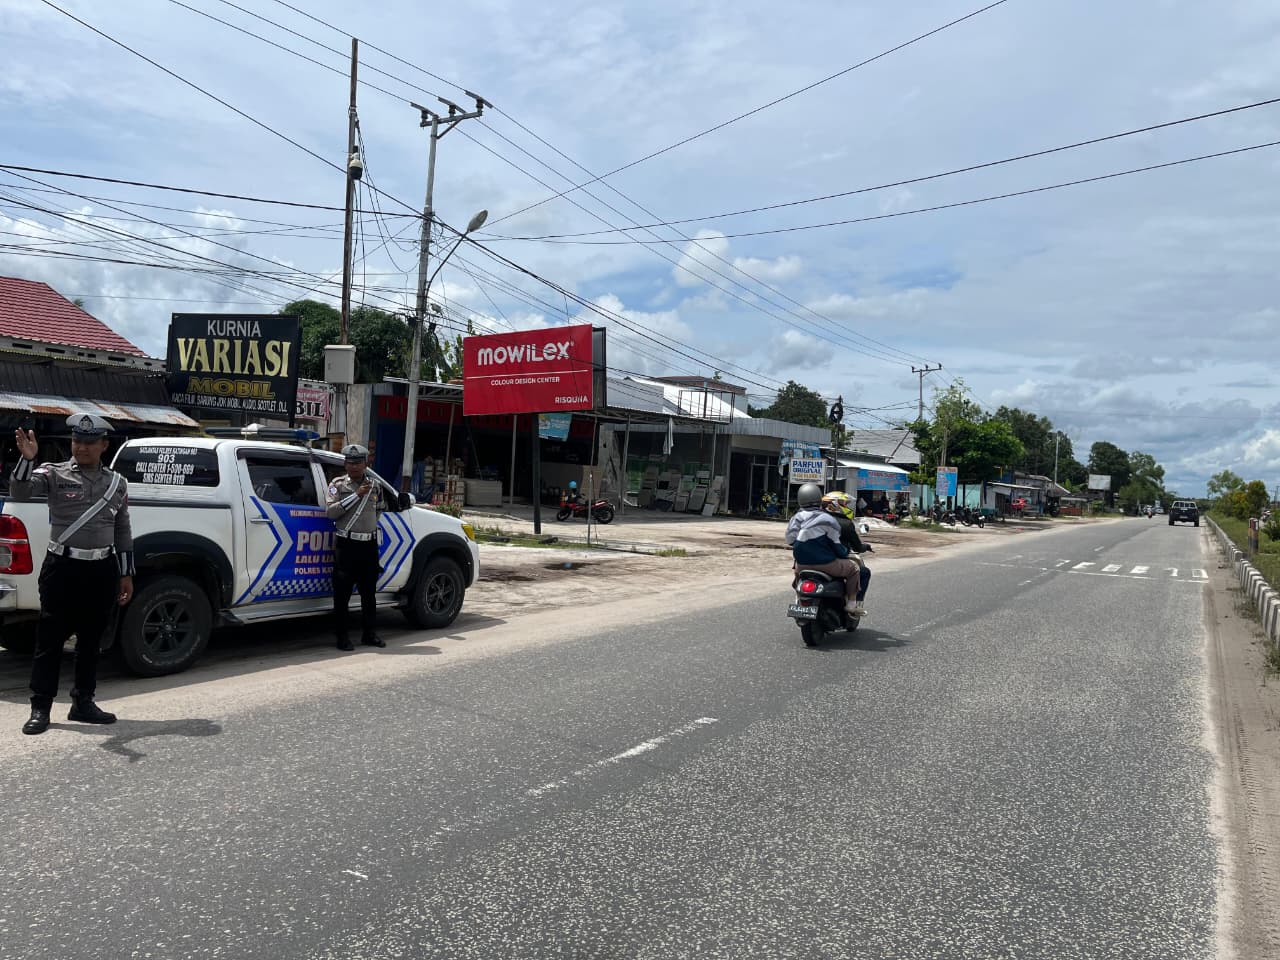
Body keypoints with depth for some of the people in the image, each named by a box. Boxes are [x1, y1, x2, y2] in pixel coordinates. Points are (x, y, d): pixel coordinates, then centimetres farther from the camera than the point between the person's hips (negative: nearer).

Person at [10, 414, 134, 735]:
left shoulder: (117, 483, 10)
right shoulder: (54, 474, 0)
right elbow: (19, 492, -19)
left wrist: (126, 574, 12)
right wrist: (27, 459, -35)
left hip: (102, 570, 3)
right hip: (62, 568, -3)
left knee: (91, 639, 11)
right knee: (50, 639, 1)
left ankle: (83, 703, 23)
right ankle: (40, 708, 10)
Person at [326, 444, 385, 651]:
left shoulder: (375, 485, 10)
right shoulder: (338, 484, 0)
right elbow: (330, 511, -13)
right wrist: (356, 495, -16)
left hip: (369, 544, 4)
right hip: (345, 544, -4)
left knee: (369, 592, 10)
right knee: (342, 593, 0)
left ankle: (368, 634, 20)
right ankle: (342, 636, 8)